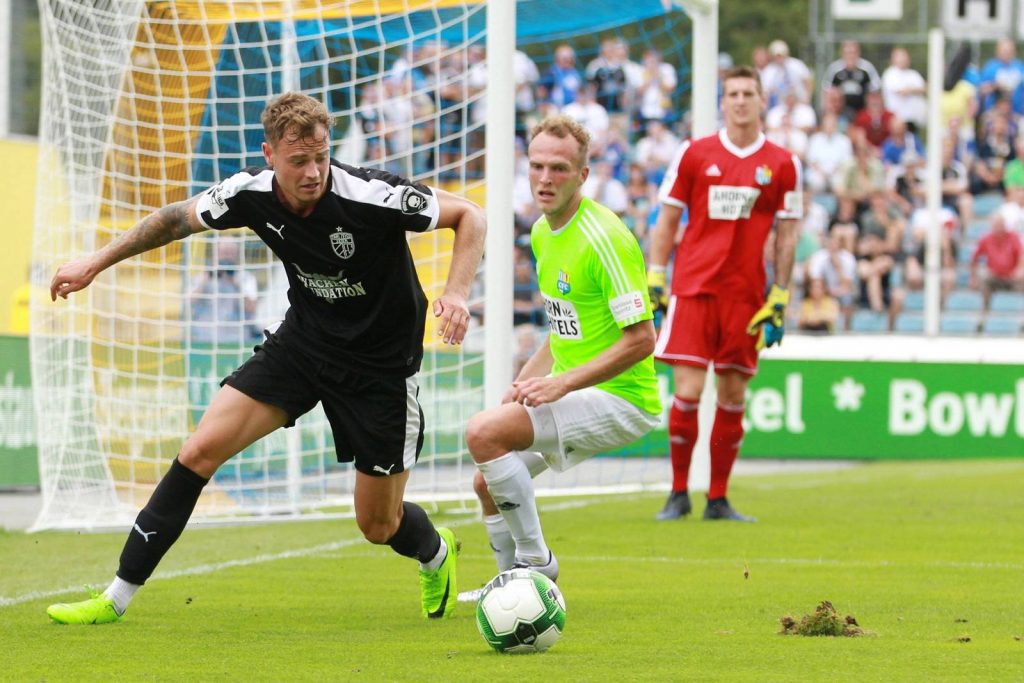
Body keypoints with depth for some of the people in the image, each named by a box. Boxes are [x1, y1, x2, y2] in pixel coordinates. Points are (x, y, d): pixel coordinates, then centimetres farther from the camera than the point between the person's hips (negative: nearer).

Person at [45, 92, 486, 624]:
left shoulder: (371, 196, -29)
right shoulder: (251, 195, -16)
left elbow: (469, 216, -17)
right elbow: (177, 219, 5)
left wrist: (456, 293, -32)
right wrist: (97, 262, 8)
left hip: (382, 361, -4)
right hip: (303, 340, 4)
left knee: (378, 526, 4)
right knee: (201, 450, -9)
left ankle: (437, 554, 43)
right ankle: (117, 596, 0)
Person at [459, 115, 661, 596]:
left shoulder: (603, 239, -20)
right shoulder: (542, 233, 8)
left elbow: (641, 339, -22)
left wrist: (563, 383, -24)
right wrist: (527, 380, 8)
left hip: (620, 398, -9)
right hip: (572, 393, 9)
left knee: (484, 432, -23)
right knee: (487, 482, 15)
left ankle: (536, 562, -11)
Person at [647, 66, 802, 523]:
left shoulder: (782, 165, 5)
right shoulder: (694, 154, 3)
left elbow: (787, 235, 8)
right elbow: (666, 219, 8)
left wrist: (779, 300, 3)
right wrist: (654, 280, 3)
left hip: (745, 293, 1)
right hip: (693, 288, -1)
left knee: (733, 396, 3)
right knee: (687, 393, -9)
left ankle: (718, 499, 13)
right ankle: (679, 493, 6)